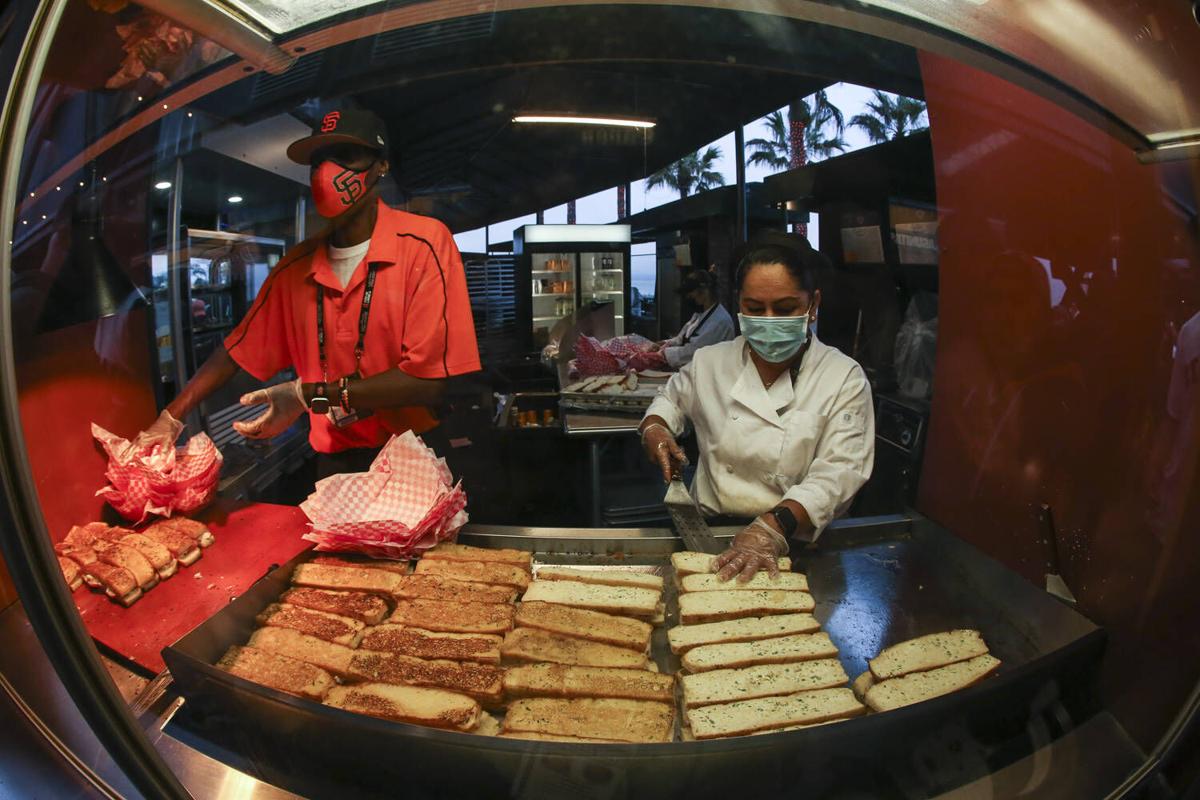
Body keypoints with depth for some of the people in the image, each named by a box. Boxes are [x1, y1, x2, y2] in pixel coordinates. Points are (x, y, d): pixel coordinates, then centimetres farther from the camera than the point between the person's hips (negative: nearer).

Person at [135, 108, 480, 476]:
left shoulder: (424, 244, -13)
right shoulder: (294, 268, 6)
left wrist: (310, 395, -16)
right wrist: (170, 419, 7)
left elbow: (431, 381, -19)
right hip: (335, 463, 4)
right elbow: (237, 352, 15)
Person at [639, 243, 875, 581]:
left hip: (795, 542, -2)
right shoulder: (711, 362, 6)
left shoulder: (844, 378, -4)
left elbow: (838, 473, -14)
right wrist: (654, 427, 3)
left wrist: (775, 526, -30)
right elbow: (672, 399, 26)